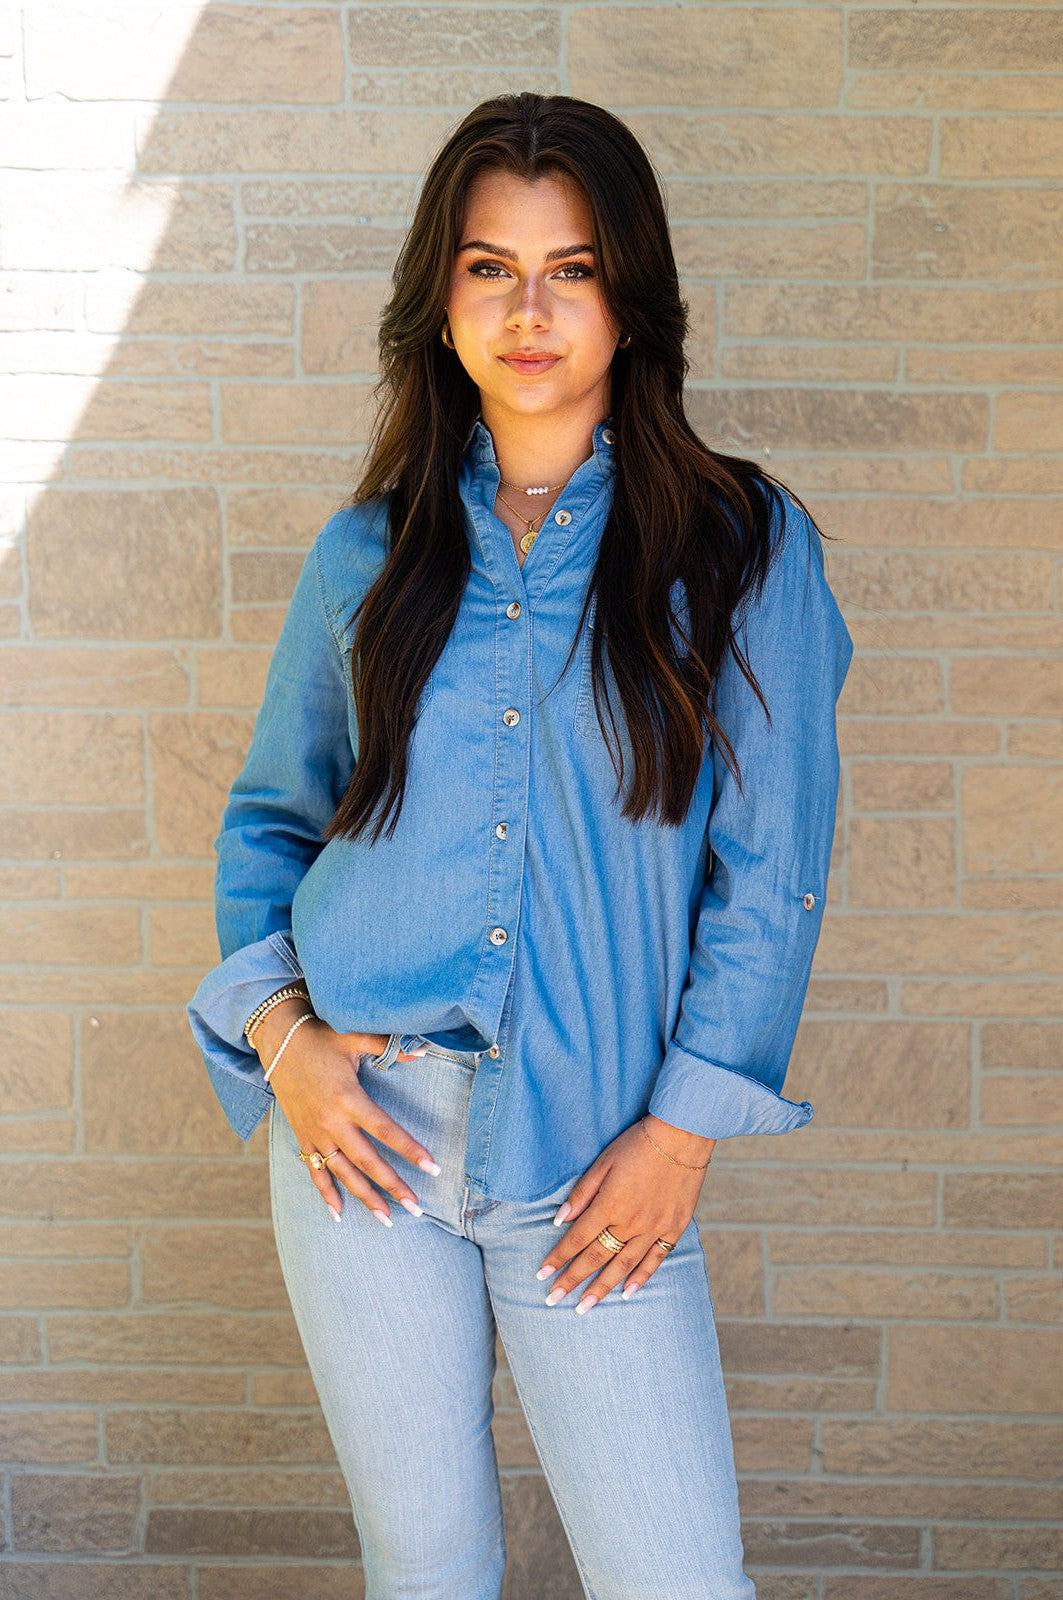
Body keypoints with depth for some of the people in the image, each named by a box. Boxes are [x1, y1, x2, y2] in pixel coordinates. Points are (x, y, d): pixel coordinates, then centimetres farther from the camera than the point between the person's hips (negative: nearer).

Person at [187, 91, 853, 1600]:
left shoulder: (743, 548, 0)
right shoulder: (370, 553, 7)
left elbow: (772, 871, -2)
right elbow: (269, 812, 15)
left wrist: (680, 1134, -6)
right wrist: (278, 1026, 0)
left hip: (597, 1162, -2)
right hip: (362, 1127, 2)